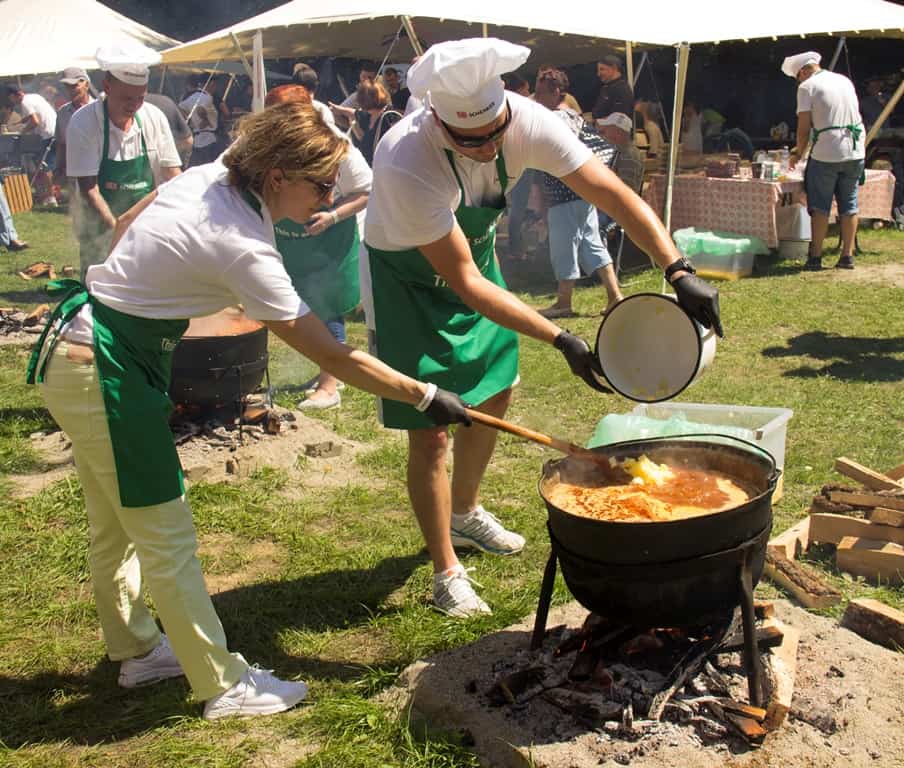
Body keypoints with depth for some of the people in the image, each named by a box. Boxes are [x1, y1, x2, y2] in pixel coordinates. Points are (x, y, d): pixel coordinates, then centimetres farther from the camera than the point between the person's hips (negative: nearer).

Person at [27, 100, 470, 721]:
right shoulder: (244, 249, -25)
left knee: (116, 526, 21)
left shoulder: (205, 176, -1)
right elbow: (333, 356, -22)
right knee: (167, 536, 1)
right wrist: (427, 396, -15)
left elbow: (124, 225, 15)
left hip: (74, 350, 10)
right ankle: (225, 685, 15)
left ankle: (137, 650, 39)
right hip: (104, 372, -10)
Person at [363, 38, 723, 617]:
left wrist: (680, 270, -36)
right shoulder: (405, 164, -38)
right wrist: (561, 339, -36)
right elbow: (464, 282, -34)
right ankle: (447, 572, 11)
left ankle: (466, 514, 41)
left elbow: (616, 195, -22)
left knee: (495, 394, 16)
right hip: (408, 279, -6)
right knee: (431, 433, -8)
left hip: (474, 251, 6)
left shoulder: (528, 123, -24)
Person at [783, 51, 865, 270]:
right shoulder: (845, 81, 15)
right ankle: (847, 256, 11)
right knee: (849, 205, 10)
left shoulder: (807, 87, -4)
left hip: (826, 153, -6)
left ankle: (815, 257, 2)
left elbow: (804, 128, -7)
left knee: (820, 207, 2)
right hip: (855, 152, 6)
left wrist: (799, 153, 7)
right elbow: (851, 116, 21)